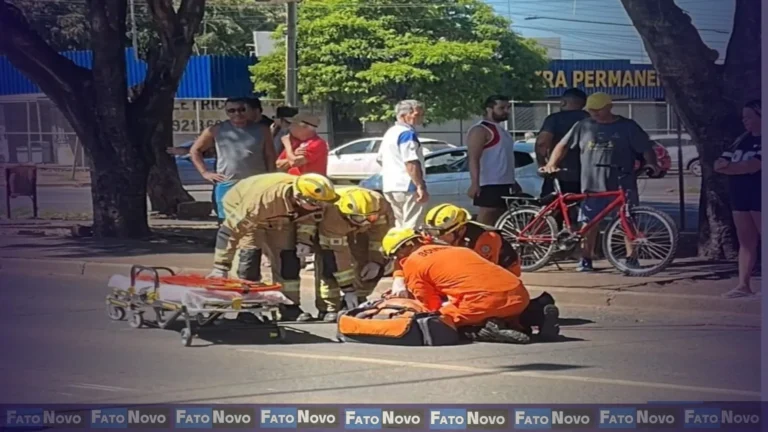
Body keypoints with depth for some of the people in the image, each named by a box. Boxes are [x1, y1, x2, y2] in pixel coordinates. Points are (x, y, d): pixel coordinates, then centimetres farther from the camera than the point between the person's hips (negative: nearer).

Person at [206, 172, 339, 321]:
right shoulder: (262, 199, -46)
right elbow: (231, 229, -40)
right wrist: (221, 267, -37)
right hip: (241, 207, -5)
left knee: (288, 259, -4)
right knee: (251, 253, -21)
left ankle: (291, 308, 6)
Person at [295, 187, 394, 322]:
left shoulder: (380, 205, -37)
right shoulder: (331, 217, -44)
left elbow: (382, 233, -21)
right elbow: (339, 256, -39)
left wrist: (376, 260, -26)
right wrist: (348, 288, -36)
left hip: (363, 232, 3)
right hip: (335, 232, -3)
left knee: (378, 266, -14)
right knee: (330, 263, -26)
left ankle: (358, 302, 5)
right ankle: (329, 308, -13)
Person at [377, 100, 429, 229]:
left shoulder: (390, 133, 17)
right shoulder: (407, 133, -13)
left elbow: (380, 159, 24)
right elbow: (411, 163, -22)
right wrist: (421, 187, -24)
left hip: (389, 186, 10)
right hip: (407, 187, -10)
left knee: (401, 227, 16)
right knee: (411, 228, -8)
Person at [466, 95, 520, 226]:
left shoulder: (502, 130, 21)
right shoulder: (480, 130, -10)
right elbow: (473, 159, -18)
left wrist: (513, 182, 28)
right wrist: (475, 183, -26)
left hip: (505, 184, 10)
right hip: (489, 185, -10)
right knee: (485, 221, -12)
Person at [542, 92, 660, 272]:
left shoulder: (628, 127, 2)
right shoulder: (583, 127, 9)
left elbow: (646, 149, 0)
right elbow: (563, 145, 13)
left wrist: (651, 164, -18)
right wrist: (551, 164, -1)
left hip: (623, 185, -2)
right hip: (592, 185, 2)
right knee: (589, 223, 1)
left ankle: (631, 258, 9)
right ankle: (585, 260, 7)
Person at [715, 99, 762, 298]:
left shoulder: (761, 142, -10)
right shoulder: (742, 140, 14)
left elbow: (753, 166, -22)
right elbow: (719, 165, 11)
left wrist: (728, 167, -9)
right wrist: (722, 164, -13)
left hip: (760, 197, -7)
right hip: (740, 196, 7)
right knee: (746, 243, 6)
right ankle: (743, 285, 4)